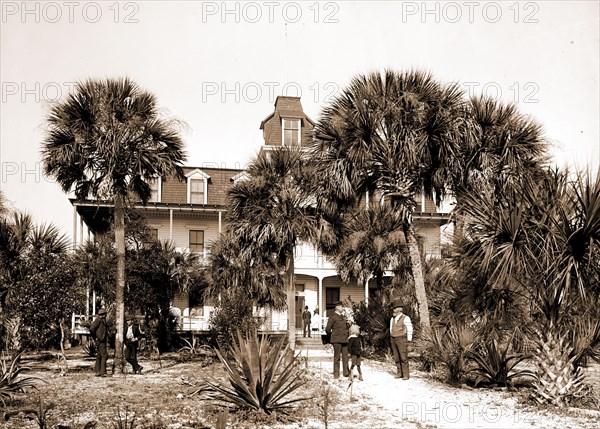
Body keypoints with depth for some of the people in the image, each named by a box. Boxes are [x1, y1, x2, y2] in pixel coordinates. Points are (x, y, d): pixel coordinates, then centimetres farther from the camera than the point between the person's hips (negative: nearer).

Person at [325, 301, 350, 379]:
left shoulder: (344, 317, 16)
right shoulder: (333, 317, -6)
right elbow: (328, 329, -8)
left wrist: (348, 335, 16)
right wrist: (331, 336, 2)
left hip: (344, 339, 6)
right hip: (337, 340, -6)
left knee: (345, 356, 6)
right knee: (337, 357, 0)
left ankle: (346, 372, 12)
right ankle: (336, 374, 6)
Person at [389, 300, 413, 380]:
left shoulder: (405, 318, -9)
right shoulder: (392, 319, 11)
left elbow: (409, 330, -7)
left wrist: (408, 341, -8)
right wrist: (391, 341, 13)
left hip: (402, 339, -6)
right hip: (393, 340, 6)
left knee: (403, 357, -7)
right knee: (396, 358, 7)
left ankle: (405, 375, -1)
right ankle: (399, 373, 15)